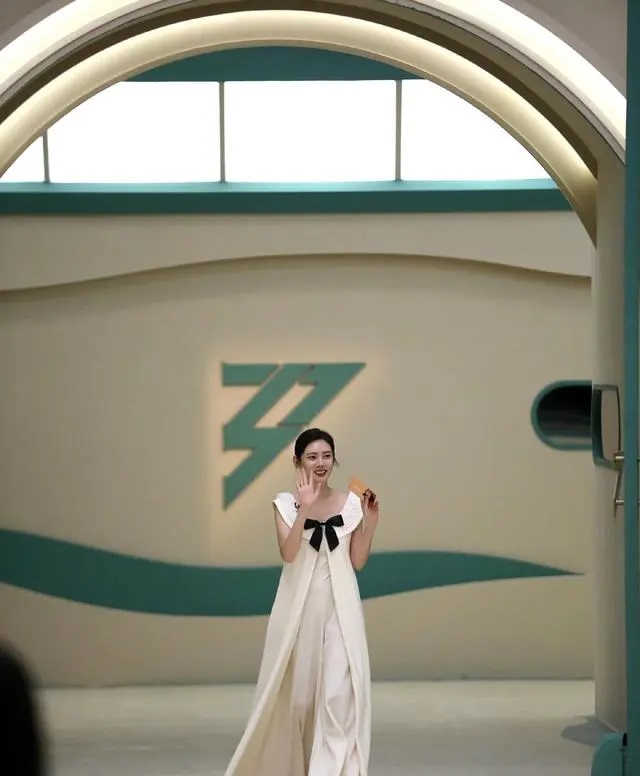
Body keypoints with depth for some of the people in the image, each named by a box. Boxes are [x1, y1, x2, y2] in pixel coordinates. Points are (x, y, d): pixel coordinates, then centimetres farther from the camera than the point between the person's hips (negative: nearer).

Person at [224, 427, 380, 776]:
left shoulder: (351, 503, 4)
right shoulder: (286, 503, -1)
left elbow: (357, 561, 4)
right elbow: (288, 554, -15)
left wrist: (370, 522, -7)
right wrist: (305, 509, -23)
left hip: (339, 607, 1)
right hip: (299, 606, -1)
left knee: (339, 691, -9)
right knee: (297, 689, 8)